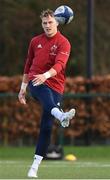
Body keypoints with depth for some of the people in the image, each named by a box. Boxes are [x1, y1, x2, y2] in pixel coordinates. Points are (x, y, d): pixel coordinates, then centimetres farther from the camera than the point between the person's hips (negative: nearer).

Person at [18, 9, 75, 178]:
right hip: (35, 82, 1)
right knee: (46, 93, -37)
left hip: (55, 86, -1)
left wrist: (46, 75, -37)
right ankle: (61, 116, -68)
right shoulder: (35, 41, 12)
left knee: (46, 127, -8)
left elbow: (59, 64, -19)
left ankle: (34, 167, -3)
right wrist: (23, 88, 23)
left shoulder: (63, 43, -2)